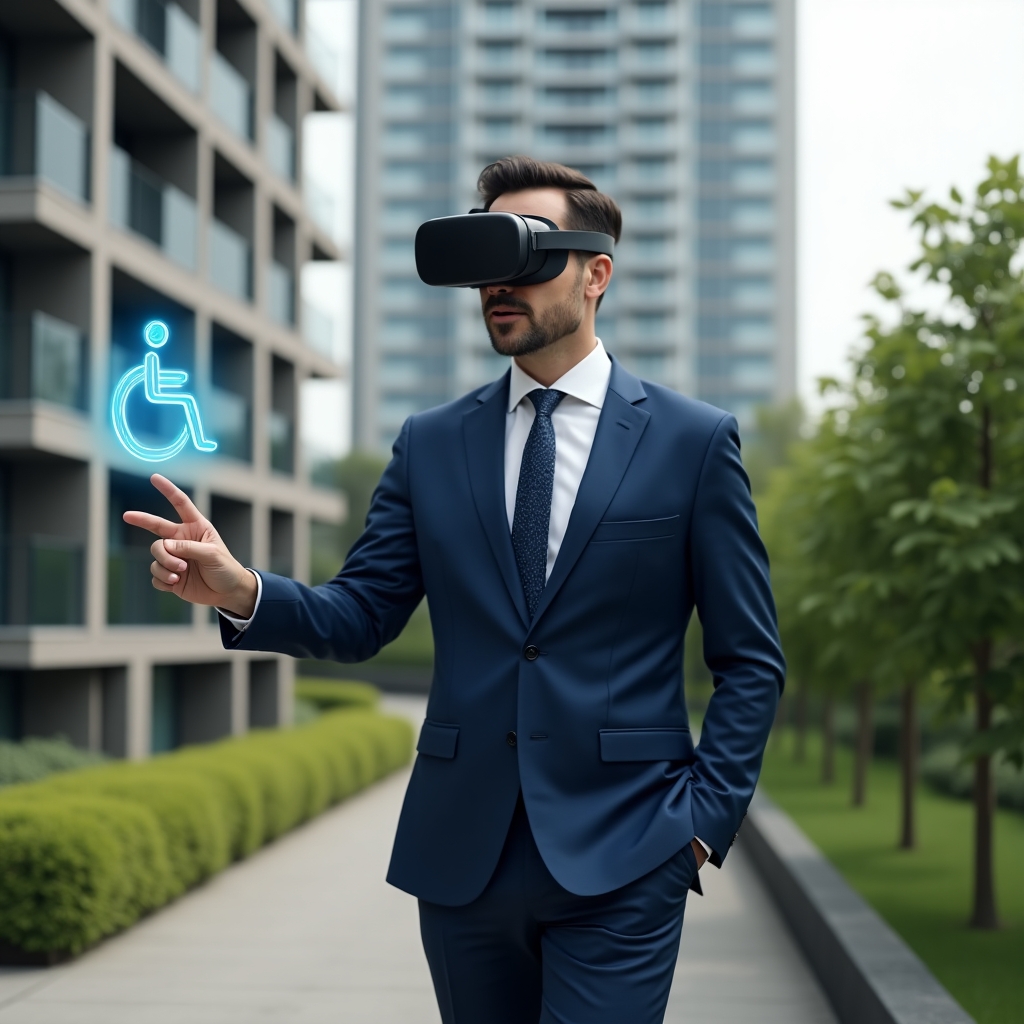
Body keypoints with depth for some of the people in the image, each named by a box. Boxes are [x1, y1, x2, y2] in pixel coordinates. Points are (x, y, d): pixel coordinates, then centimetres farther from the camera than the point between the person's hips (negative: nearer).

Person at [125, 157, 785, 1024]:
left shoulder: (695, 441, 0)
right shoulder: (431, 443, 8)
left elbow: (751, 660, 2)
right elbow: (359, 617, 5)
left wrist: (706, 816, -7)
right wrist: (241, 592, -14)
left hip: (618, 859, -3)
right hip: (459, 853, 3)